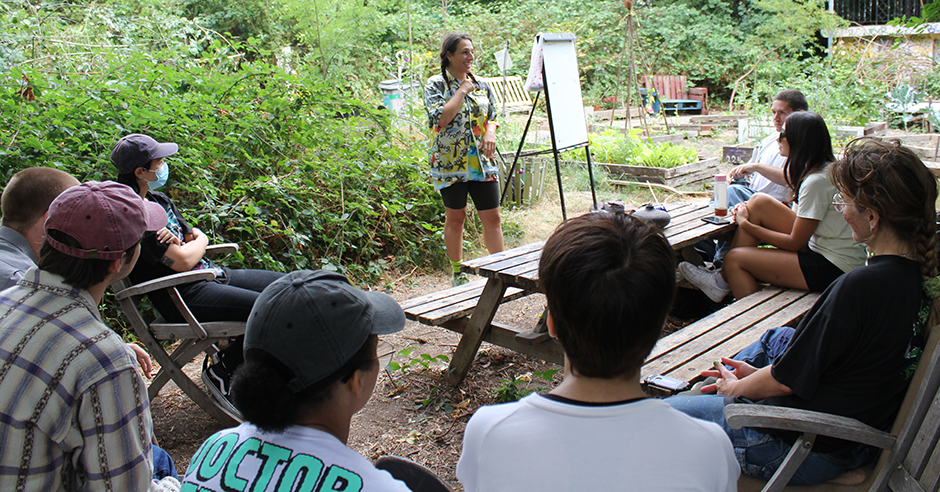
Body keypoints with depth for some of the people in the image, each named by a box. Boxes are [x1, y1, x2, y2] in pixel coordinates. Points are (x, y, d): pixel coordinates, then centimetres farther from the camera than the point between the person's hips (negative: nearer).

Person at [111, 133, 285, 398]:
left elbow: (199, 237, 15)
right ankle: (221, 371, -2)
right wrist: (199, 241, 1)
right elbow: (184, 261, -21)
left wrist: (180, 240, -9)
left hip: (209, 274, 10)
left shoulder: (158, 199, 13)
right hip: (183, 295, -10)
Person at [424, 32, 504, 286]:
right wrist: (462, 90, -12)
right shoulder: (435, 84, -3)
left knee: (492, 217, 1)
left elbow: (492, 118, 15)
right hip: (450, 163, -3)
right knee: (455, 217, 7)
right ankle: (458, 274, 20)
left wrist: (490, 133, -7)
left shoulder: (481, 85, 11)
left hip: (482, 162, 4)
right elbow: (442, 118, -18)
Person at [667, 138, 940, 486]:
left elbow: (787, 380, -20)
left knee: (667, 411, -2)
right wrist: (758, 374, 11)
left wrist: (736, 387, 0)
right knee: (777, 338, 31)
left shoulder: (862, 285, -29)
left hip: (815, 451, -9)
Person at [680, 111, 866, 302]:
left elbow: (794, 243, -18)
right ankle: (724, 278, 4)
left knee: (735, 258, -11)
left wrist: (746, 224, -8)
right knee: (759, 202, 0)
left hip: (833, 269, -9)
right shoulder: (826, 169, 7)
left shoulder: (816, 182, -23)